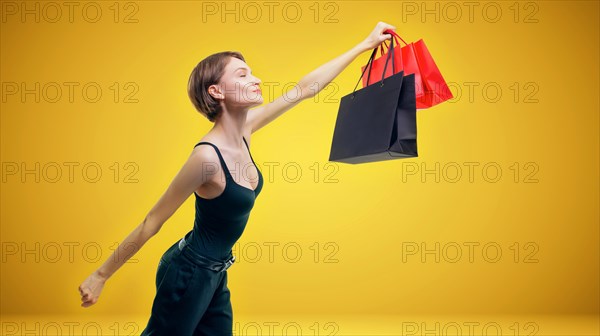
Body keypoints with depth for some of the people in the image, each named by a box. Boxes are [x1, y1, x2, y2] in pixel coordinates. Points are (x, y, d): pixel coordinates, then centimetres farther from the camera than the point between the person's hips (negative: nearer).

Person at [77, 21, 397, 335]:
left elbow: (304, 88, 3)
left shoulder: (243, 129, -4)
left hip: (215, 274, 8)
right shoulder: (207, 156, -27)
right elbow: (151, 223, -20)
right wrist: (100, 275, -12)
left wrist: (365, 44, 7)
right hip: (189, 272, -8)